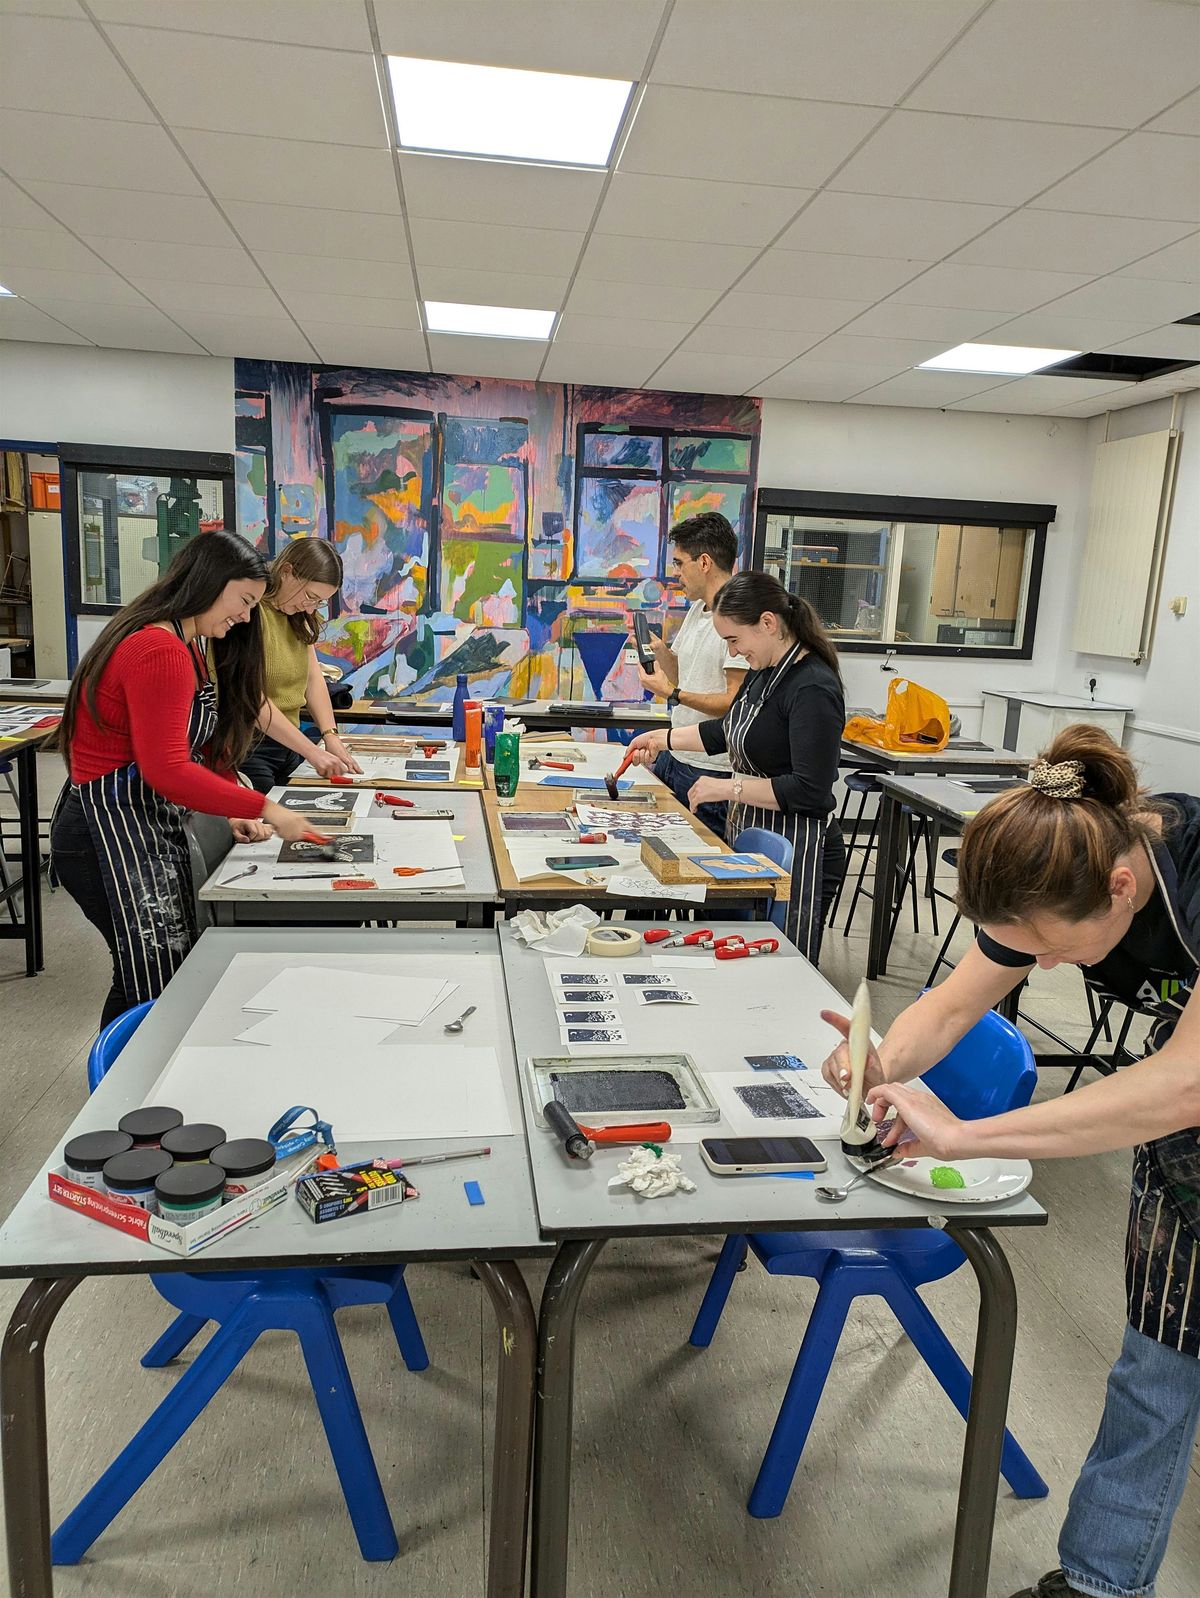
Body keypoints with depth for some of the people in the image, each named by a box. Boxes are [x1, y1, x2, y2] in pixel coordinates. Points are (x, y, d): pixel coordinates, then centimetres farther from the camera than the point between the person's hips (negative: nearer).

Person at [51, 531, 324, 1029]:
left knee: (185, 969, 10)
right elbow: (168, 771, -24)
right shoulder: (161, 651, -19)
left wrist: (233, 813, 1)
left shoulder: (185, 648, 16)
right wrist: (264, 810, -19)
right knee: (154, 990, -8)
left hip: (151, 828, 10)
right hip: (109, 832, -10)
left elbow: (202, 748, 16)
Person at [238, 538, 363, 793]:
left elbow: (313, 676, 6)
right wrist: (312, 752, -25)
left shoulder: (297, 616, 10)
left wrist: (331, 736, -9)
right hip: (248, 750, -8)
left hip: (287, 745, 8)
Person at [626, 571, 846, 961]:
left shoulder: (813, 690, -19)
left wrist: (729, 788, -21)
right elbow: (730, 730, 26)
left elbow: (810, 792, -24)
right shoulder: (765, 671, 9)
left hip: (795, 853, -9)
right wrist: (662, 739, 23)